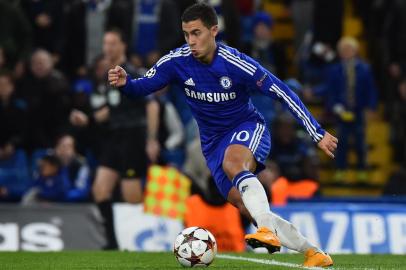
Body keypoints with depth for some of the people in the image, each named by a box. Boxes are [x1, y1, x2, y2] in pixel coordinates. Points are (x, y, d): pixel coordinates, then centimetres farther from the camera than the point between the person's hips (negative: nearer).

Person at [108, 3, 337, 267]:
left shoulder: (235, 63, -22)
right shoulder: (177, 61, -12)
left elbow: (282, 92, -18)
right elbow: (143, 85, -6)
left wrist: (318, 133, -19)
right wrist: (125, 83, -31)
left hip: (248, 128, -4)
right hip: (214, 143, 4)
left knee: (232, 161, -39)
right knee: (247, 206, -7)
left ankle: (269, 230, -48)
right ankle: (313, 252, 8)